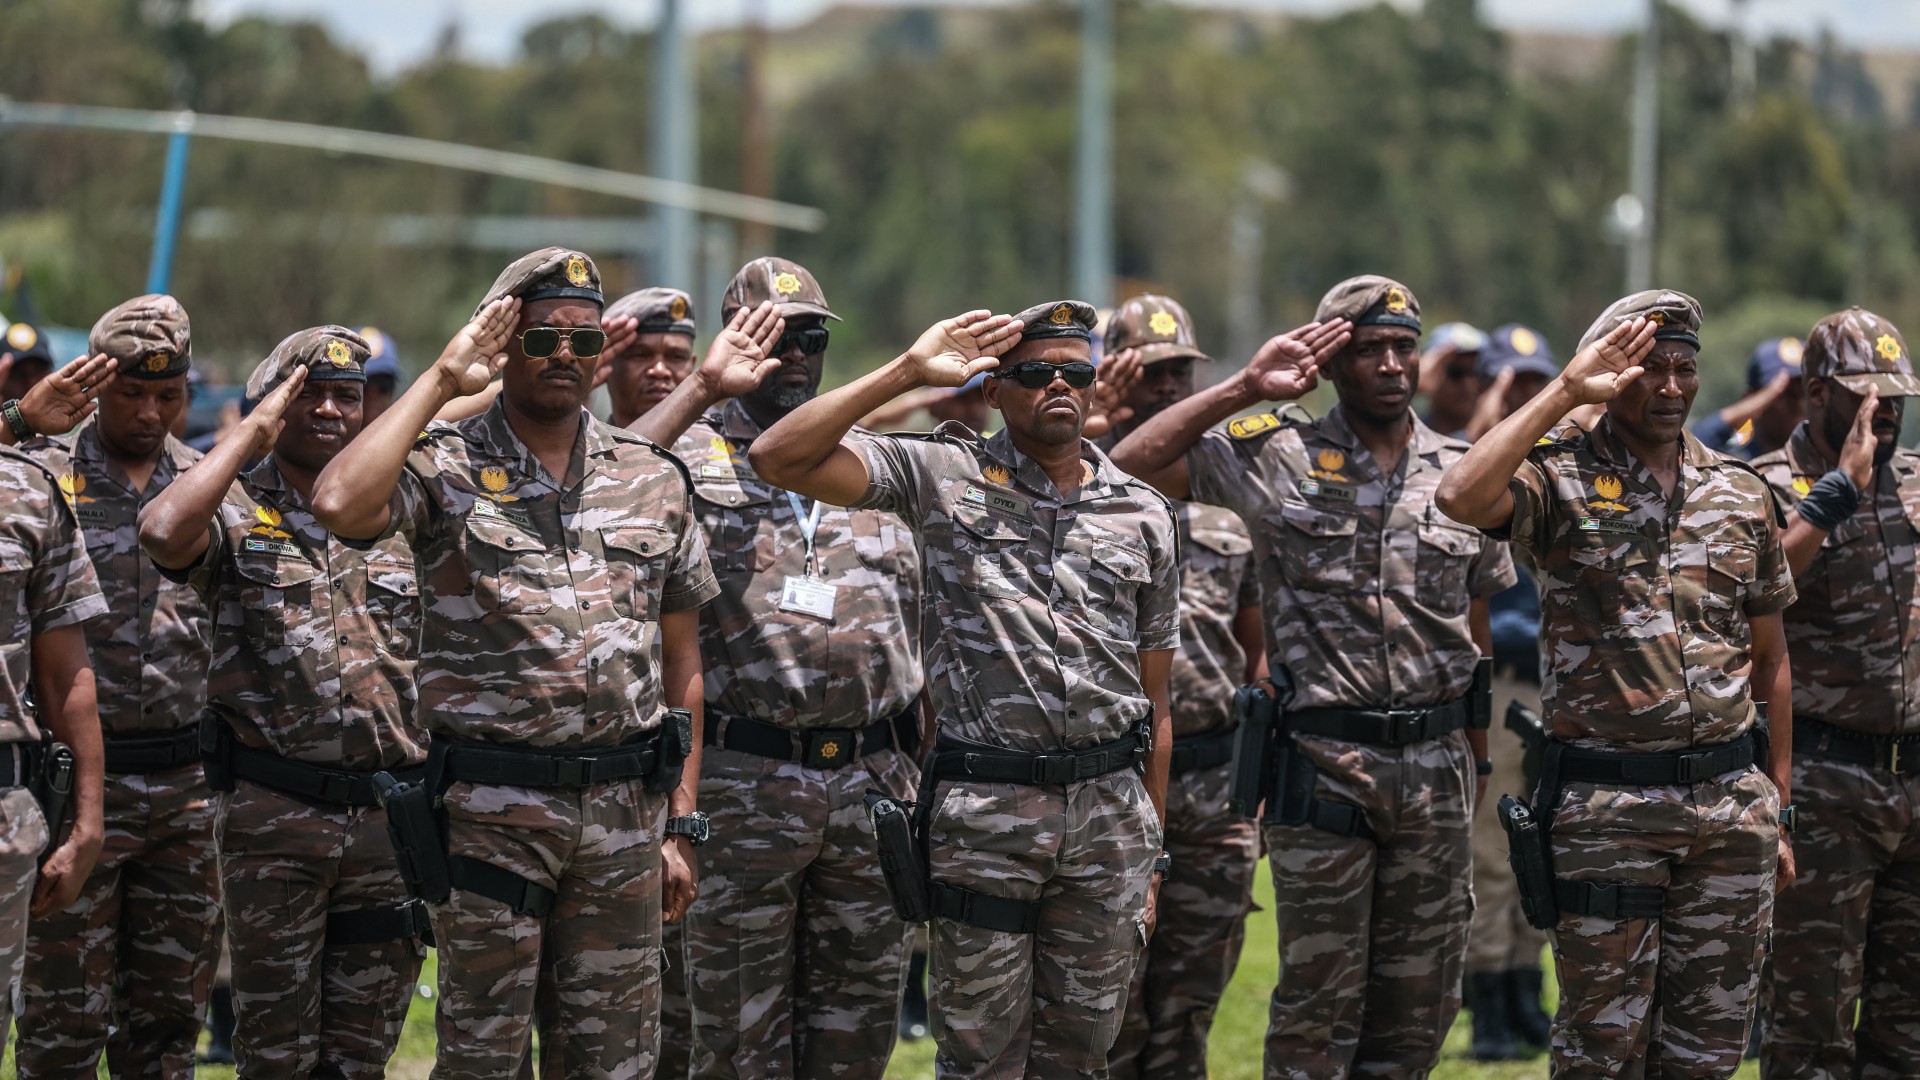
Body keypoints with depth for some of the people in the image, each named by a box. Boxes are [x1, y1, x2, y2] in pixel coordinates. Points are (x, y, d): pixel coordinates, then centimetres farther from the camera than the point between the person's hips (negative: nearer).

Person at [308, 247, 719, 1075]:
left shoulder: (653, 479, 10)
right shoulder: (447, 471, -2)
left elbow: (681, 659, 13)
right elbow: (340, 507, -24)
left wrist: (678, 823, 7)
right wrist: (440, 382, -14)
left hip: (625, 817, 4)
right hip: (491, 810, -3)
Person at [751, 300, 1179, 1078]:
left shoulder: (1143, 515, 10)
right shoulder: (945, 476, 1)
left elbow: (1153, 700, 12)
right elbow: (779, 459, -10)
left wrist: (1150, 859, 10)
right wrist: (909, 372, -11)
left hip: (1110, 807, 3)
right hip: (983, 809, -3)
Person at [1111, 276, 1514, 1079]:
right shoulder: (1278, 458, 0)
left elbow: (1480, 634, 14)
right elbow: (1130, 467, -7)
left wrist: (1476, 764, 10)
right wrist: (1244, 389, -10)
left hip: (1436, 765, 3)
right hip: (1323, 763, -3)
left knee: (1420, 1002, 8)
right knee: (1319, 1002, -1)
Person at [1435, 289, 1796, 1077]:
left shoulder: (1742, 494, 10)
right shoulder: (1562, 480, -4)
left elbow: (1769, 659, 16)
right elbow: (1462, 499, -27)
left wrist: (1777, 808, 13)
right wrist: (1567, 390, -20)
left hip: (1731, 802, 4)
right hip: (1607, 806, -4)